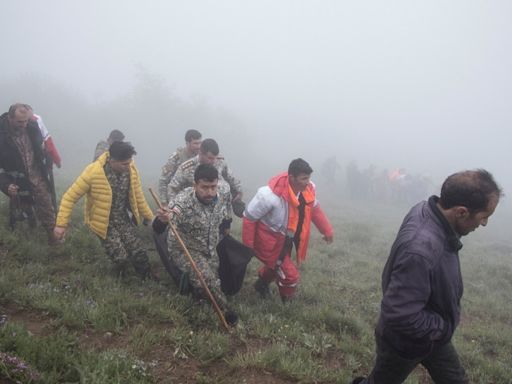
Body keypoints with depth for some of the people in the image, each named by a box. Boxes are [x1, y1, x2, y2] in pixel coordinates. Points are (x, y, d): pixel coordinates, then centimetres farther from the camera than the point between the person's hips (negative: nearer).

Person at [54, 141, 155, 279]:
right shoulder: (93, 172, -25)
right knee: (121, 258, -15)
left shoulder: (131, 170, -11)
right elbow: (70, 197, -16)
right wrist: (61, 224, -17)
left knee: (139, 254, -8)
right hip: (104, 224, -3)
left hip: (124, 220, 4)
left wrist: (151, 218, 5)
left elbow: (138, 197, 4)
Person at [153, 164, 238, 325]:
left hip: (210, 250, 6)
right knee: (206, 277, -26)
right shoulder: (183, 201, -31)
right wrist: (162, 219, -66)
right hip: (184, 250, -6)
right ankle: (224, 310, -2)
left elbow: (226, 220, 12)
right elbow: (158, 229, -46)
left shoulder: (220, 198, -12)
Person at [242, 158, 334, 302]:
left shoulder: (308, 189, -16)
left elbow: (314, 209, 7)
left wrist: (327, 230, 7)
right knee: (290, 275, -5)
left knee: (277, 266, 30)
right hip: (269, 240, -7)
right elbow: (249, 217, -24)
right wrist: (248, 246, -18)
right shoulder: (271, 194, -36)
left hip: (286, 239, 7)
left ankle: (262, 283, 61)